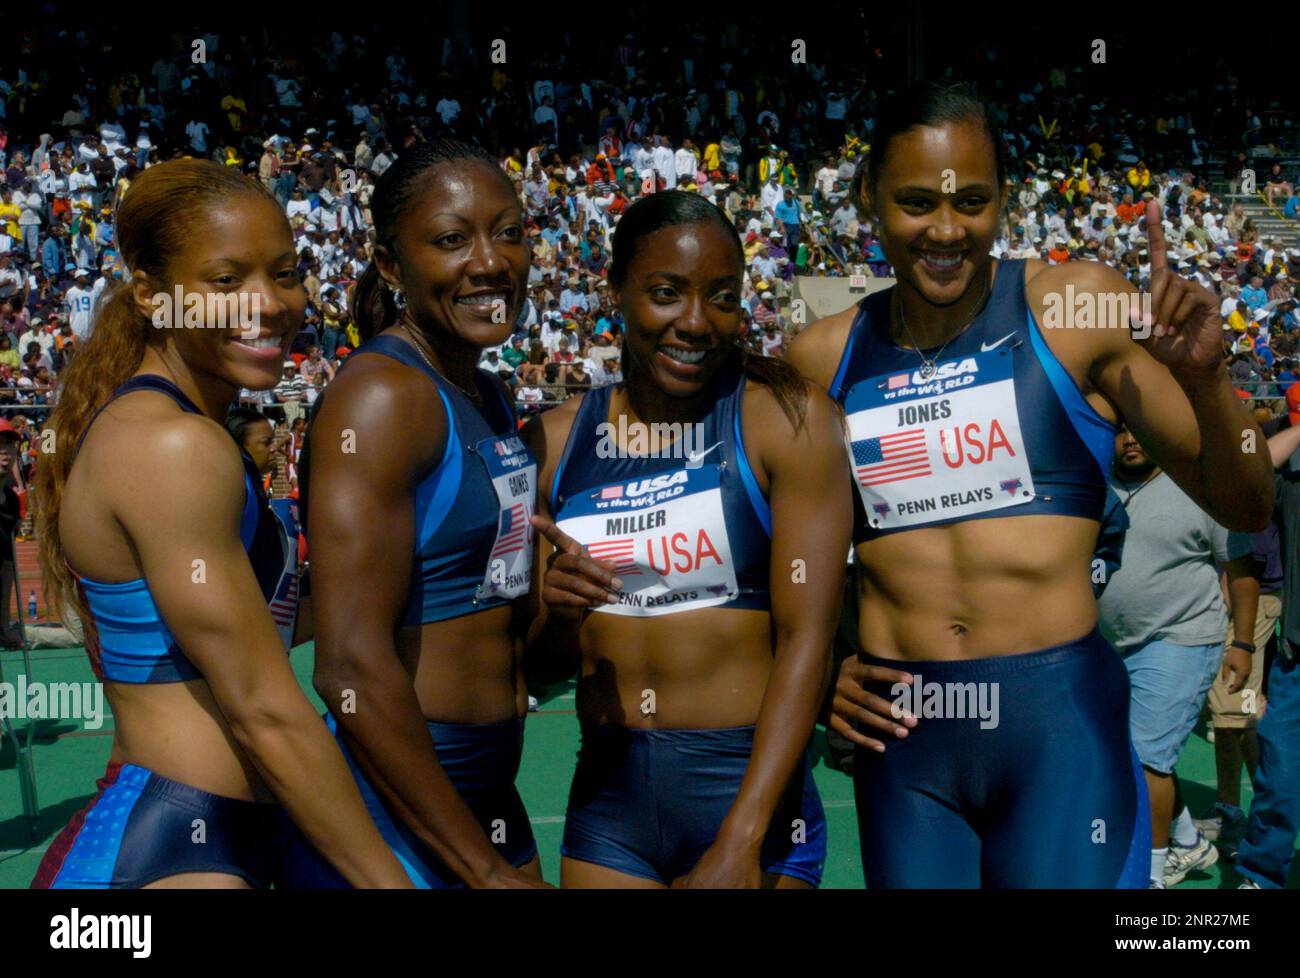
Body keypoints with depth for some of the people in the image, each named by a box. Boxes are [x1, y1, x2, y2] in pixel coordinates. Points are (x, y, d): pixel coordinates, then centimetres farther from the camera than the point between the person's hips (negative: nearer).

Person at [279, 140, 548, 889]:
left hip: (487, 793, 8)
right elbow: (353, 670, -23)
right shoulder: (381, 395, -17)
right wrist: (486, 871, -18)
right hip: (392, 811, -8)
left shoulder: (491, 398, 9)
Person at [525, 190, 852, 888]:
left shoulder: (784, 418, -8)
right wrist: (558, 617, -15)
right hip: (605, 795, 4)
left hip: (746, 789, -3)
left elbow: (806, 639, -14)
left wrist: (740, 843, -20)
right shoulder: (556, 441, 2)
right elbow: (542, 667, 7)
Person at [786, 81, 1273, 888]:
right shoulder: (824, 358, 2)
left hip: (1061, 719, -2)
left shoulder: (1079, 307, -3)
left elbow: (1245, 509, -1)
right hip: (900, 736, 3)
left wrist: (1204, 379, -18)